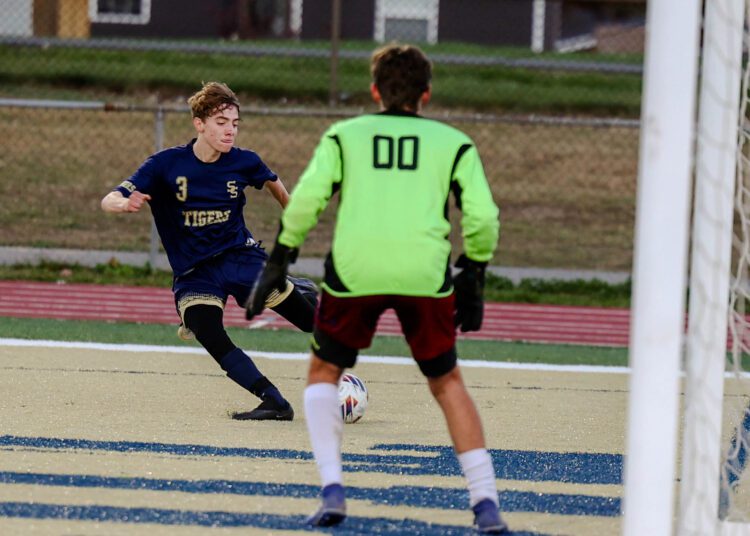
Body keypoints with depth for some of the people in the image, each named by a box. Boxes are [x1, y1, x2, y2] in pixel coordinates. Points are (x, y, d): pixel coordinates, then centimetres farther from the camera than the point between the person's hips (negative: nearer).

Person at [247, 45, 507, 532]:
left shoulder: (344, 136, 14)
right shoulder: (453, 144, 15)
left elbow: (306, 199, 2)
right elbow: (483, 218, 7)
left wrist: (279, 262, 10)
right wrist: (473, 279, 18)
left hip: (354, 272, -1)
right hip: (425, 273, 1)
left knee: (324, 372, 20)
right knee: (447, 383, 17)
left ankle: (332, 492, 3)